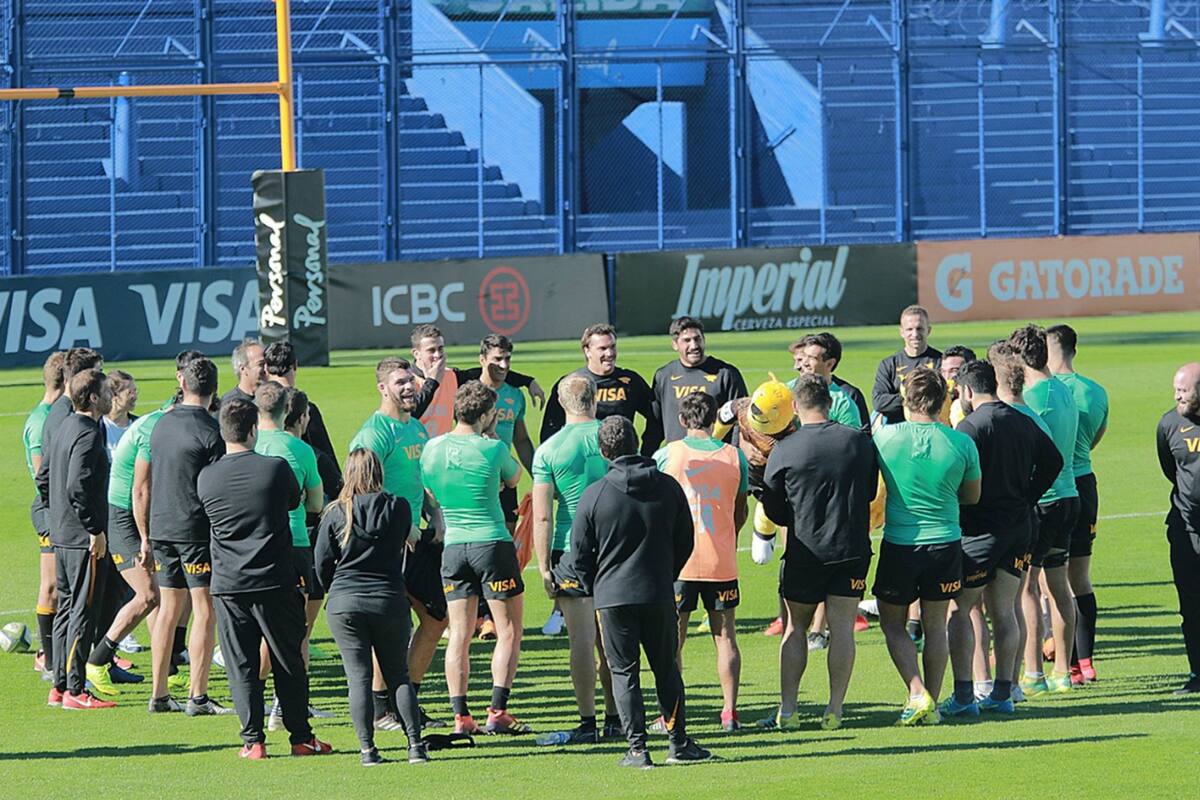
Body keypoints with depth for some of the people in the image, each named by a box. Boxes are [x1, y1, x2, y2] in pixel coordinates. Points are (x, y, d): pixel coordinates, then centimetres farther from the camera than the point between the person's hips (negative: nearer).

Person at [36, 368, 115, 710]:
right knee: (83, 611, -6)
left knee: (67, 607, 15)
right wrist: (95, 530, -20)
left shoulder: (64, 428, 12)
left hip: (62, 536, 10)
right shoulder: (88, 435, -17)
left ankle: (60, 686, 18)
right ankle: (75, 689, -5)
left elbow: (44, 478, 19)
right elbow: (77, 486, -25)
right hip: (83, 539, -10)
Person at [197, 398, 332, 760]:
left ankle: (253, 740, 3)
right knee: (288, 663, 9)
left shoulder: (206, 478, -1)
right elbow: (295, 500, 10)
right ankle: (301, 737, 14)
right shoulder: (276, 469, -8)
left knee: (241, 665, 6)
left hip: (228, 585, 1)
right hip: (275, 581, -1)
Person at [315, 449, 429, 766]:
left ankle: (367, 748, -3)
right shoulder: (399, 508, -3)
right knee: (398, 674, 10)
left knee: (359, 677, 2)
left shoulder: (335, 514, -5)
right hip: (390, 601, 1)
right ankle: (415, 744, 1)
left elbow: (322, 567, 1)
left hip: (344, 604, -1)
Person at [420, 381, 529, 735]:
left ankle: (461, 716, 2)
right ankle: (498, 712, -3)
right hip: (493, 543, -4)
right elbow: (513, 478, 9)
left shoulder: (432, 449, 2)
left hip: (452, 547, 4)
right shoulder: (492, 449, -11)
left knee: (459, 634, 6)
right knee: (509, 631, 4)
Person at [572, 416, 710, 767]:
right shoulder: (669, 487, -1)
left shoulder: (595, 495, -8)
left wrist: (595, 588, 14)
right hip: (659, 594, 2)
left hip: (612, 596, -2)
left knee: (624, 672, 5)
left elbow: (580, 553, -3)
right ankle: (679, 743, 15)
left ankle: (637, 748, 0)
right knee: (666, 669, 13)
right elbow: (685, 541, 8)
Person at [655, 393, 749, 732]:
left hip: (677, 561, -2)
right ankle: (730, 711, 6)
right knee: (725, 636, 10)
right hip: (722, 562, 2)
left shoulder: (666, 455, -5)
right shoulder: (735, 456, 1)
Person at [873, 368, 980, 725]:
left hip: (899, 544, -2)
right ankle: (932, 704, 15)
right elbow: (972, 497, 7)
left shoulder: (885, 437, -11)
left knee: (893, 623, 13)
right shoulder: (961, 444, -8)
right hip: (945, 543, 2)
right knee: (935, 625, 14)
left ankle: (917, 694, -3)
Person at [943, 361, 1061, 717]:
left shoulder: (970, 427, -14)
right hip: (1020, 525, 7)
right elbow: (1053, 461, 16)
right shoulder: (1024, 423, 9)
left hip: (980, 529, -7)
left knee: (959, 609, 0)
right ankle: (1002, 692, 11)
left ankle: (963, 695, -5)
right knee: (1004, 611, 11)